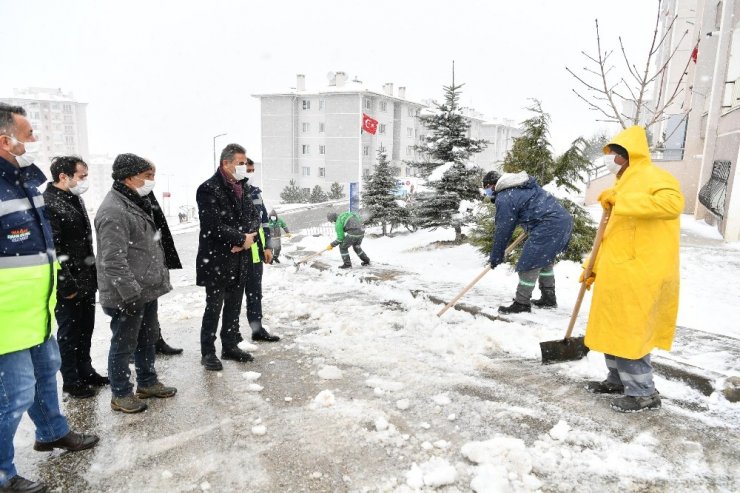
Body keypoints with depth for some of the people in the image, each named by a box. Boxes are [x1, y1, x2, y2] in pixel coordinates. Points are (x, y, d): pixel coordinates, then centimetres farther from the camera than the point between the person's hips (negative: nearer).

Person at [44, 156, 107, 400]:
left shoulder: (75, 199, 11)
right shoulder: (49, 204, -17)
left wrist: (93, 275, 15)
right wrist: (67, 285, -19)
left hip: (86, 281, 8)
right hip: (69, 286, -8)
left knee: (85, 329, 18)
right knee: (69, 332, 6)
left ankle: (85, 370, 33)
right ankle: (71, 380, 20)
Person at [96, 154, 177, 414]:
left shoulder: (138, 203, 12)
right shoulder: (114, 211, -21)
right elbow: (113, 260, -26)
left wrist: (160, 277, 20)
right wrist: (131, 293, -25)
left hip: (148, 290, 10)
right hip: (127, 296, -10)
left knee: (148, 339, 21)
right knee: (123, 344, 5)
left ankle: (147, 382, 36)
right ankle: (121, 394, 20)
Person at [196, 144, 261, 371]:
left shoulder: (241, 188, 10)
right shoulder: (209, 189, -14)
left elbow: (255, 216, 9)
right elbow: (214, 226, -21)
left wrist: (247, 236, -11)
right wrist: (242, 238, -14)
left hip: (239, 258, 7)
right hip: (216, 259, -7)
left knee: (234, 306, 15)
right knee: (214, 307, 2)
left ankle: (230, 345, 29)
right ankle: (208, 353, 14)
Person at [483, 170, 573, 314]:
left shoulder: (504, 199, -8)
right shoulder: (523, 184, 20)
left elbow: (503, 231, -6)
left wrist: (496, 257, 4)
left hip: (548, 225, -10)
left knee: (529, 264, -3)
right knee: (545, 259, 23)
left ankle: (522, 303, 4)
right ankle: (549, 298, 32)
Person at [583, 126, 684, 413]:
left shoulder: (650, 177, -10)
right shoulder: (626, 183, 20)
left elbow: (673, 202, -33)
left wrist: (619, 200, -31)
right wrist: (595, 268, 19)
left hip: (637, 274, -10)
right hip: (619, 273, 10)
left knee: (629, 333, -4)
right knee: (613, 329, 16)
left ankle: (644, 394, 10)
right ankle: (619, 381, 30)